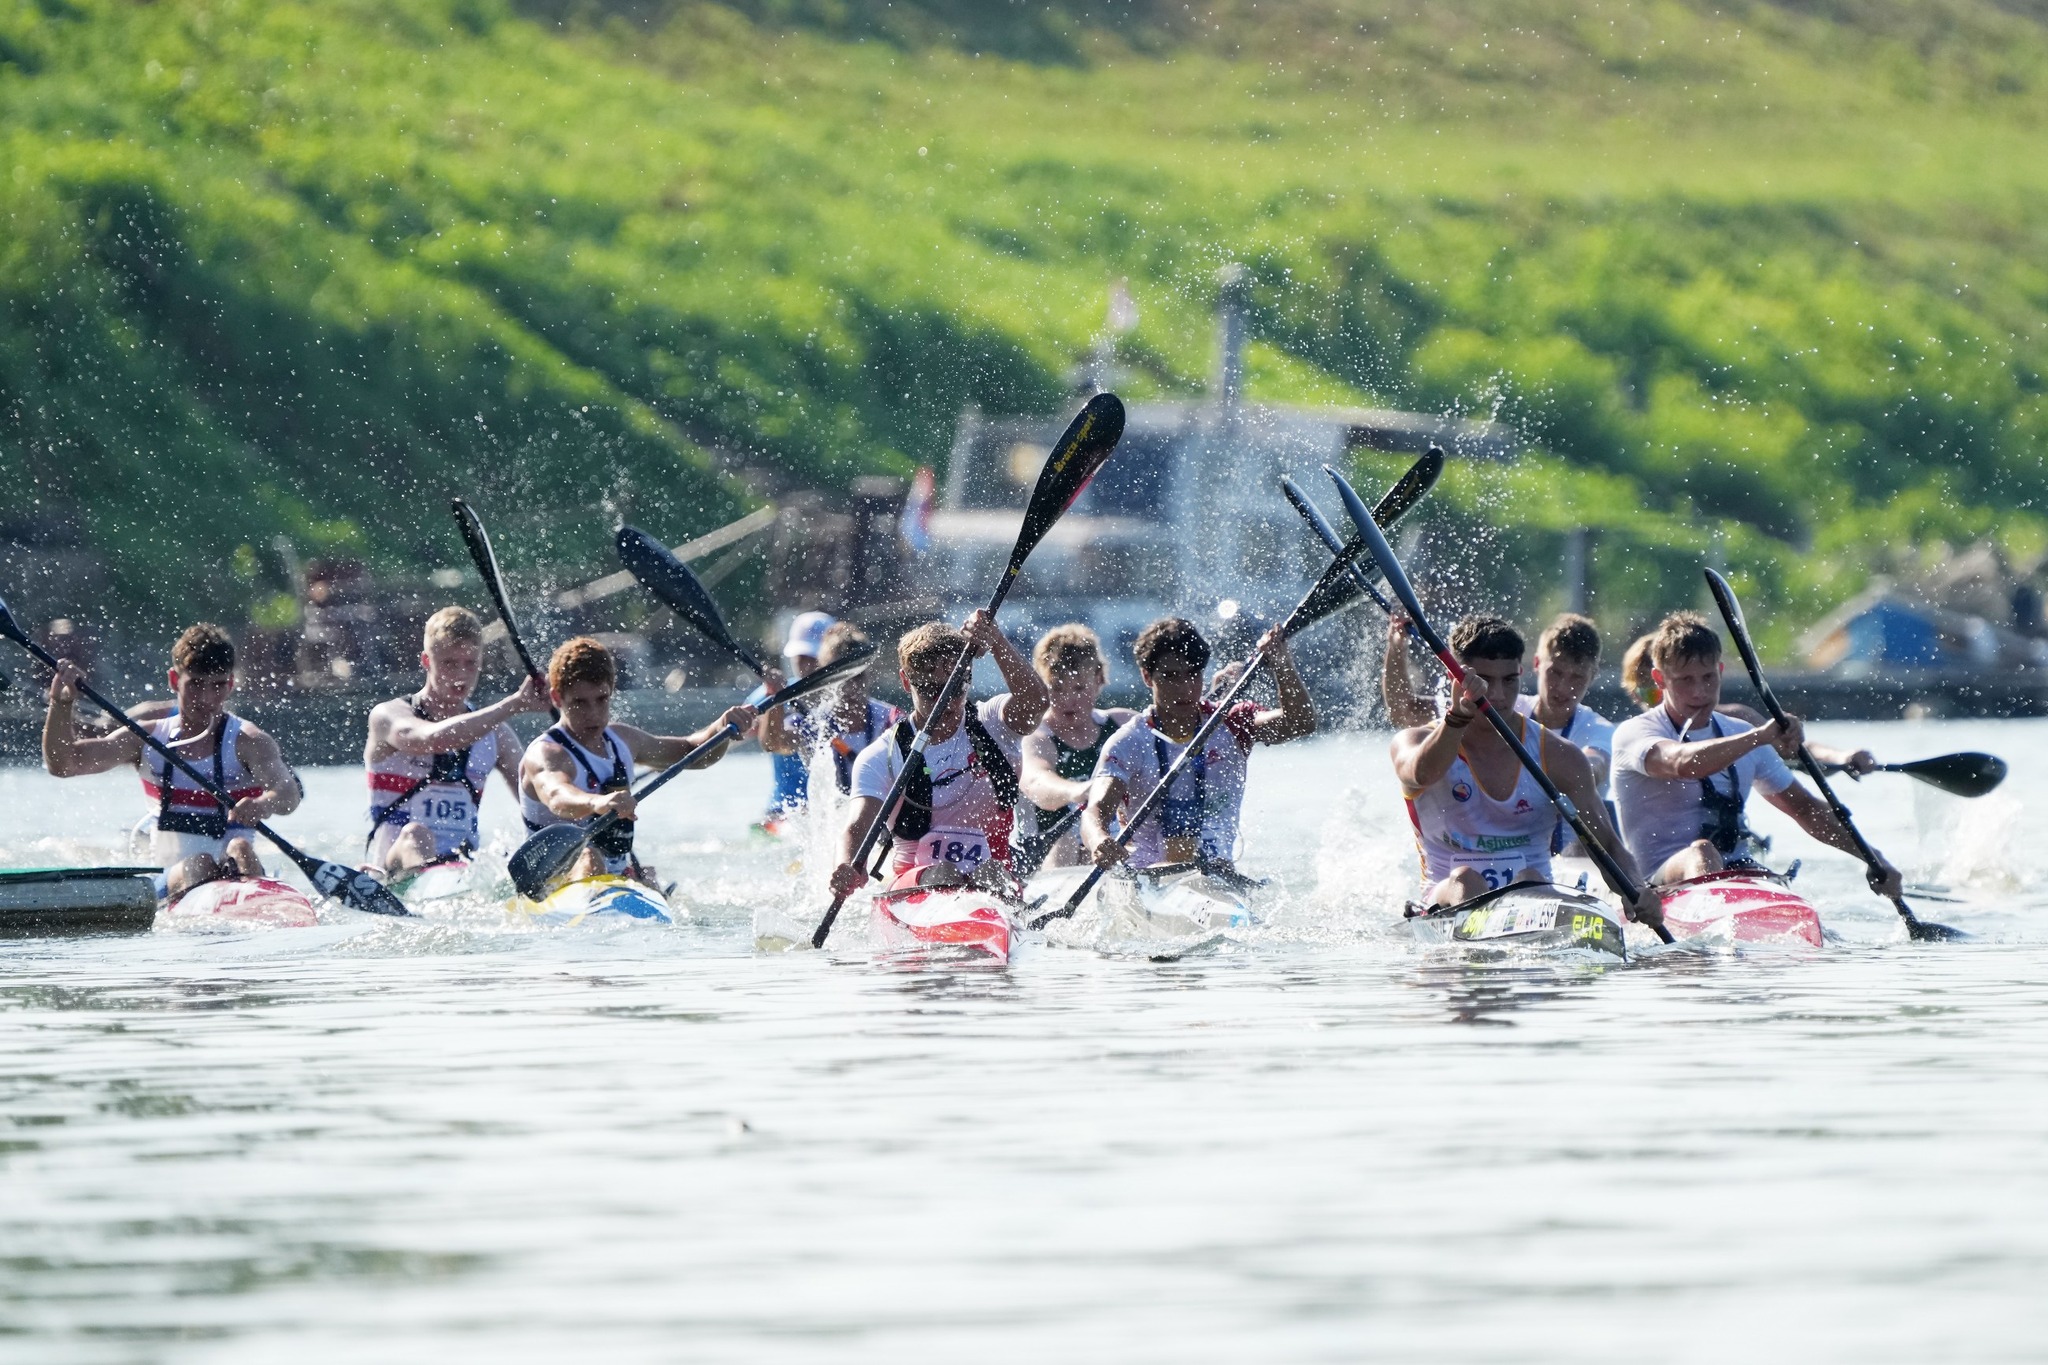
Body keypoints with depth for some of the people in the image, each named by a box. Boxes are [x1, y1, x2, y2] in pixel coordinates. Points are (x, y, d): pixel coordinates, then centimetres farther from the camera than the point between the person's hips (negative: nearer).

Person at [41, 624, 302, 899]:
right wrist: (61, 704, -12)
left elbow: (288, 793, -20)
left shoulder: (247, 741, 0)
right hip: (170, 882, 3)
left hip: (233, 877, -3)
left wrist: (264, 805, -44)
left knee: (240, 849, -35)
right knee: (199, 865, -30)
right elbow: (62, 764, 6)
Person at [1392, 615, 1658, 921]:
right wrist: (1458, 716, -45)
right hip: (1446, 900, -1)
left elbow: (1607, 844, 2)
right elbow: (1421, 774, -25)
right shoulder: (1418, 742, 1)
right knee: (1463, 880, -34)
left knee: (1529, 881, -32)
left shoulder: (1560, 758, 6)